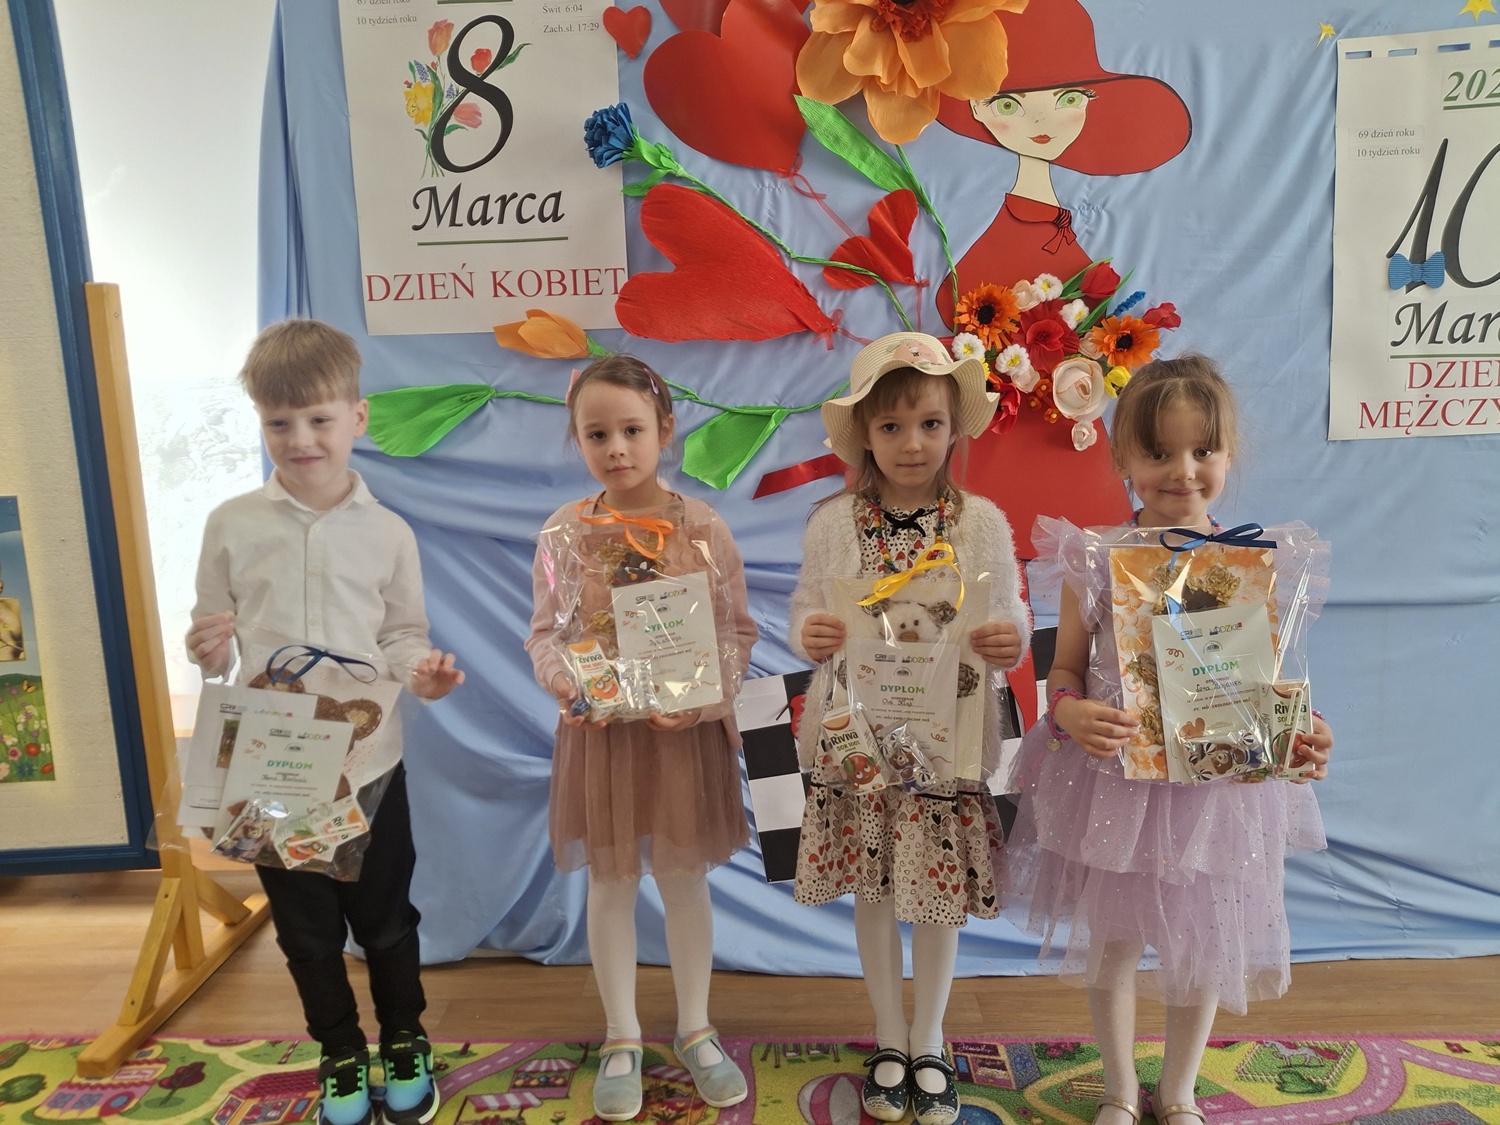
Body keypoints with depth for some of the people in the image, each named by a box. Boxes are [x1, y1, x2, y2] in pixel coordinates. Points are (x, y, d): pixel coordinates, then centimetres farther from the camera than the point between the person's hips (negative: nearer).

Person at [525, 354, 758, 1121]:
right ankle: (622, 1037, 33)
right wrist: (564, 683, -18)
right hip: (599, 729, 1)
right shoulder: (566, 532, -4)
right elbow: (546, 632, 2)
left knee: (685, 879, 14)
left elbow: (737, 631, -3)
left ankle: (695, 1029, 35)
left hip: (687, 730, 0)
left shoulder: (702, 528, -7)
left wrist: (702, 697, -19)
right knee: (610, 883, 13)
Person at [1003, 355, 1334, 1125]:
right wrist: (1070, 713, -25)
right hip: (1114, 778, -1)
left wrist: (1304, 735, -18)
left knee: (1204, 942, 17)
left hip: (1221, 782, 1)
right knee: (1111, 939, 15)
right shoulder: (1092, 559, -10)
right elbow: (1065, 669, -4)